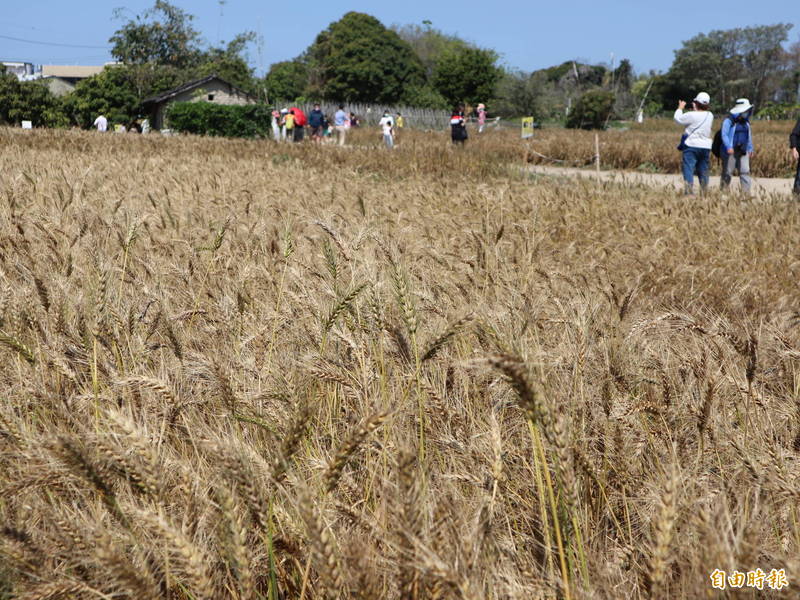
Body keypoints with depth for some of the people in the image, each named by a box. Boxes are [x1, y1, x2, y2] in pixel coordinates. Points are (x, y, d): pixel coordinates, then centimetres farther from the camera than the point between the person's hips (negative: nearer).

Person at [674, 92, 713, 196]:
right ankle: (704, 192, 17)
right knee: (703, 171, 13)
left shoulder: (692, 115, -14)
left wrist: (680, 108, 15)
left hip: (692, 146, -6)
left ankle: (690, 192, -16)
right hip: (705, 146, 6)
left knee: (688, 170, -6)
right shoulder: (710, 116, 3)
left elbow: (678, 119, 0)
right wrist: (695, 109, 27)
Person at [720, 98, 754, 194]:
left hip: (743, 151, 6)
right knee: (727, 172, -1)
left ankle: (746, 192, -5)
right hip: (730, 151, -6)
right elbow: (724, 135, -15)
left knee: (745, 171, -5)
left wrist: (750, 149, 22)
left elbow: (749, 135, 25)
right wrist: (729, 147, -27)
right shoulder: (729, 120, -7)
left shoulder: (746, 121, 15)